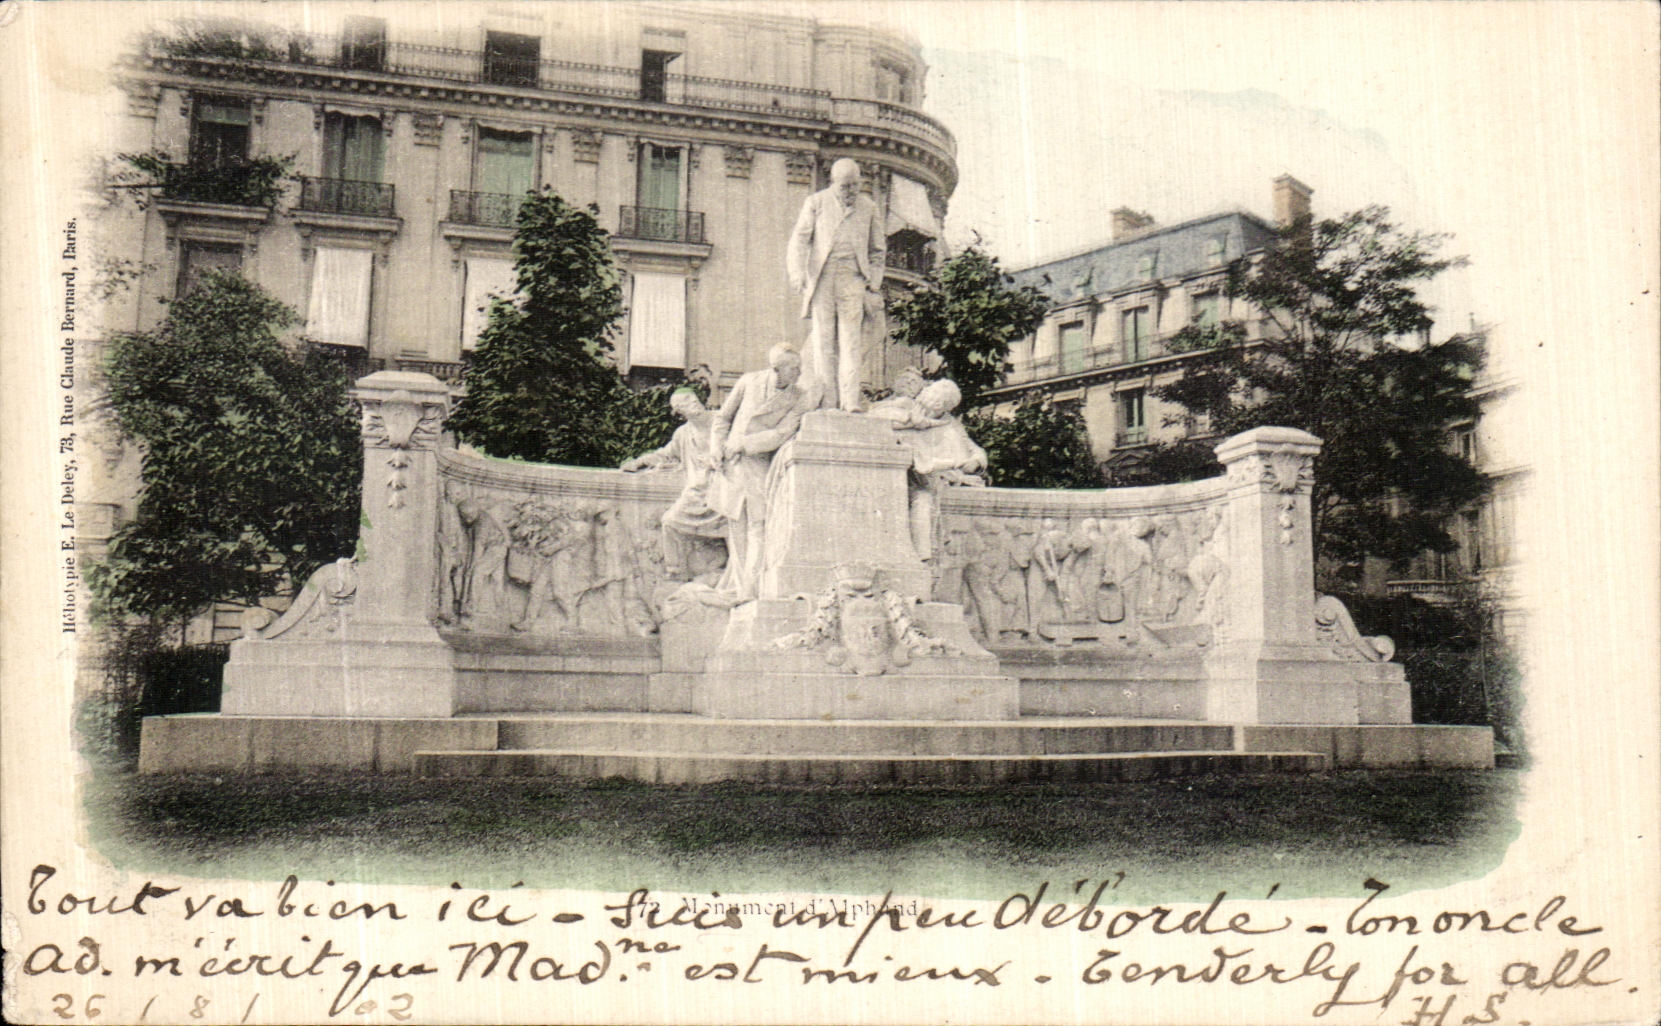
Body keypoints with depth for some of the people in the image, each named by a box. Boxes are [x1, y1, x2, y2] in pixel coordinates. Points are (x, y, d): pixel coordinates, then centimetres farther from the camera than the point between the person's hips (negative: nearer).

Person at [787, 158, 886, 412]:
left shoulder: (868, 207, 14)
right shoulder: (816, 202, 10)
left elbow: (877, 249, 20)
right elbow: (800, 239, 7)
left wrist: (874, 282, 10)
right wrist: (797, 273, -6)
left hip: (852, 276, 1)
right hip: (821, 276, 0)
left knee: (851, 340, -8)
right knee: (823, 339, -3)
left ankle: (850, 402, -11)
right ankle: (827, 402, -2)